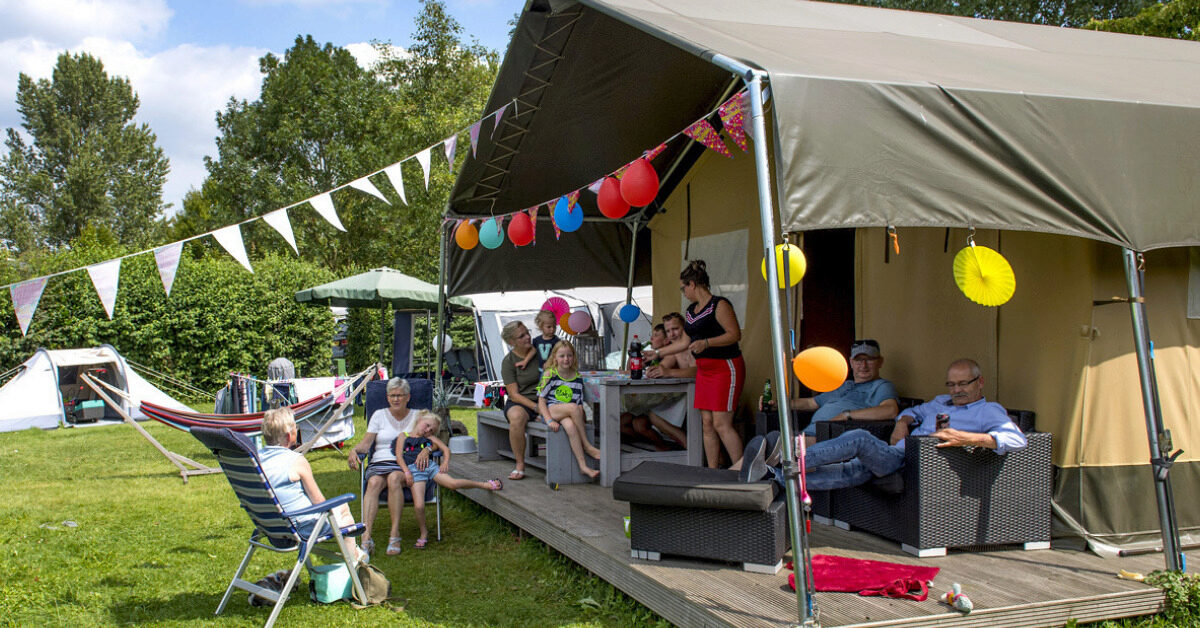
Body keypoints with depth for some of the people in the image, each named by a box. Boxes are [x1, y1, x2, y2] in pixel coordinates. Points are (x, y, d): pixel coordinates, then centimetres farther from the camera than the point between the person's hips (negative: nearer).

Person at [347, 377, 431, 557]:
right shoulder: (379, 415, 19)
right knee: (374, 482, -34)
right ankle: (366, 536, -45)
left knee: (394, 478, -38)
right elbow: (366, 443, 11)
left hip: (407, 464, -1)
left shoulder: (417, 416, 16)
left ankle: (394, 533, -36)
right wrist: (354, 450, -11)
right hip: (380, 462, 1)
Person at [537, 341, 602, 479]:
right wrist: (549, 420, -19)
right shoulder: (550, 374, 0)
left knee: (570, 425, -36)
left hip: (567, 415, 3)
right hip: (550, 411, -2)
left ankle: (583, 466, -34)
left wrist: (581, 418, -11)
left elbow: (580, 404, 9)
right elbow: (541, 400, -5)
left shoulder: (577, 377, 9)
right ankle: (587, 446, -22)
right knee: (572, 407, -35)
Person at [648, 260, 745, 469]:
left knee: (721, 424, -13)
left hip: (726, 368, -8)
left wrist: (706, 343, -25)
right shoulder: (690, 311, 16)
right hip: (704, 370, 8)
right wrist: (657, 353, 27)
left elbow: (735, 334, -15)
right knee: (707, 424, 5)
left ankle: (740, 469, -6)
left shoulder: (719, 305, -10)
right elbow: (685, 342, 25)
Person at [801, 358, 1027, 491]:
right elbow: (915, 412, 44)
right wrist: (903, 422, 17)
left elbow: (1016, 439, -13)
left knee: (860, 438, -24)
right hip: (895, 455, 7)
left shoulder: (989, 411, 4)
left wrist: (966, 438, -27)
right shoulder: (941, 402, 28)